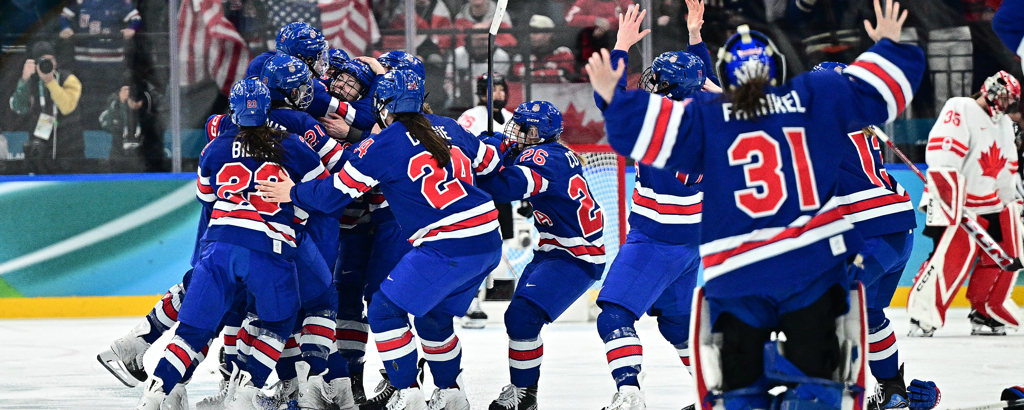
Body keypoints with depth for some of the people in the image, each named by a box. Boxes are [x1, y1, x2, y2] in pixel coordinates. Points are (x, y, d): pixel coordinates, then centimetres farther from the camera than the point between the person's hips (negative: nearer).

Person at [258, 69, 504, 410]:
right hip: (490, 241, 8)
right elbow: (488, 162, 22)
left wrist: (292, 193, 15)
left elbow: (333, 195, -1)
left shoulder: (383, 145, -6)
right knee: (433, 315, 26)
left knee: (385, 310, 4)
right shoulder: (446, 127, 11)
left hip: (448, 247, -8)